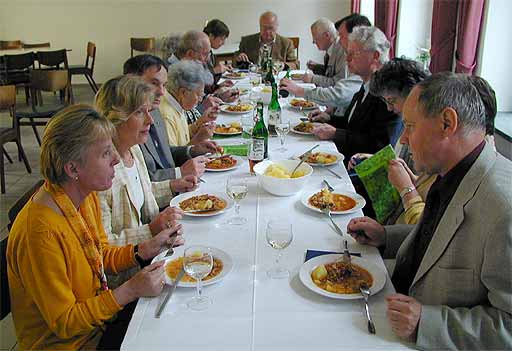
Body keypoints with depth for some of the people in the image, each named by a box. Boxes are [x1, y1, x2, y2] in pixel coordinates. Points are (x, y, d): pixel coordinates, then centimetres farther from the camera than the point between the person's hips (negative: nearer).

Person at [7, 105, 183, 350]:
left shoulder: (87, 197, -4)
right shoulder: (40, 232, -31)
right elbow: (64, 323, -22)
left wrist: (148, 248, -6)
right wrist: (130, 290, -27)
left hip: (98, 318, 7)